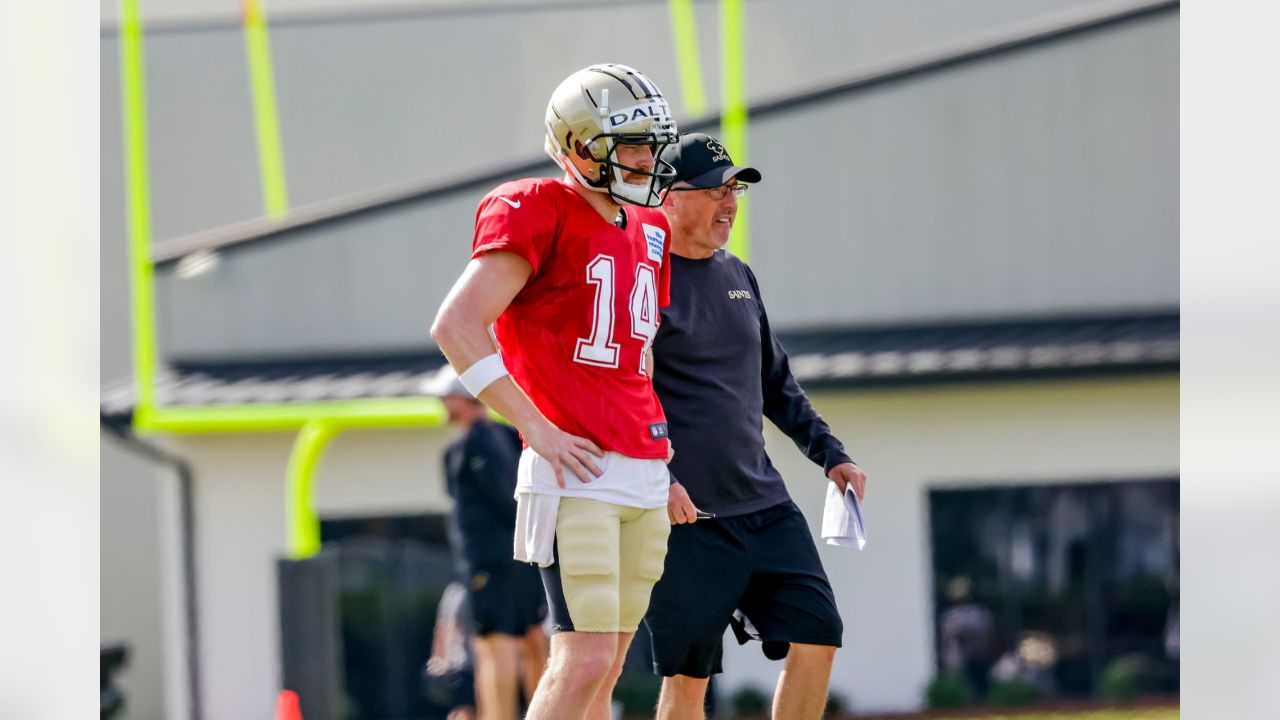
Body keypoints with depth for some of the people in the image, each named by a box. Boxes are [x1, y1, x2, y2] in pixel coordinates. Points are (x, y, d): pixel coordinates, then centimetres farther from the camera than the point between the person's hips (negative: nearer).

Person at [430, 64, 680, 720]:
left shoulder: (648, 232, 17)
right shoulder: (538, 213, -8)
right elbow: (455, 327, -15)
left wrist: (663, 459, 17)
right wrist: (538, 430, -16)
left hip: (644, 478, 8)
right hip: (576, 474, -8)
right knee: (584, 661, -14)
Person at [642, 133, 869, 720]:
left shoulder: (739, 277, 15)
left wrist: (830, 454, 19)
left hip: (763, 502, 7)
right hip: (686, 515, -7)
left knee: (817, 637, 0)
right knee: (687, 672, -4)